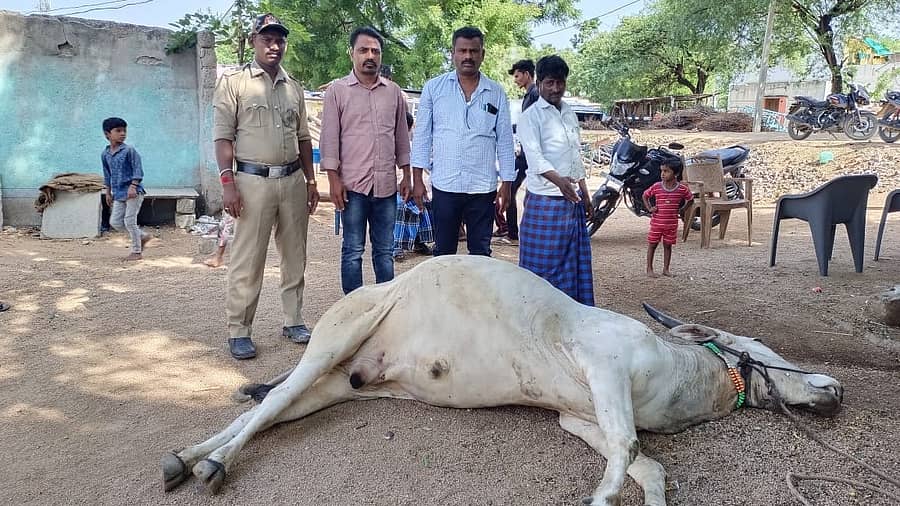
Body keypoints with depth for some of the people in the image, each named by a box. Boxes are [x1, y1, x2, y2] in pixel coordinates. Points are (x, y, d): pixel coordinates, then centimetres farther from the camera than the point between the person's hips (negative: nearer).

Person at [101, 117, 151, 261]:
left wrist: (133, 186, -22)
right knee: (115, 222, 4)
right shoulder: (105, 154, 10)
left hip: (133, 192, -7)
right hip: (118, 194, 7)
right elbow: (107, 175, 19)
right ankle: (142, 236, 22)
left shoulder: (129, 150, -9)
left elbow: (138, 169, -12)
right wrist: (108, 192, 18)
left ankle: (137, 252, 7)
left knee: (129, 220, -6)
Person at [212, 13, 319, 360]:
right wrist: (228, 182, -14)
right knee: (247, 260, -4)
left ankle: (293, 321, 20)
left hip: (293, 180, 5)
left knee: (295, 256, 9)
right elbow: (223, 136, -5)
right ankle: (238, 332, 5)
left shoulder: (293, 88, 15)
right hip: (253, 181, -5)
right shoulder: (233, 83, 1)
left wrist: (310, 180, 13)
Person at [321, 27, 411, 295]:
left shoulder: (394, 92, 10)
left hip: (386, 184, 3)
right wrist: (334, 180, -8)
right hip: (352, 184, -3)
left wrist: (407, 176, 9)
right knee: (353, 251, 3)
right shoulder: (337, 90, 1)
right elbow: (329, 139, -2)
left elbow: (402, 136, 14)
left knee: (385, 251, 10)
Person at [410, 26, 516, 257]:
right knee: (443, 252, 9)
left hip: (483, 188, 1)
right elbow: (422, 136, 4)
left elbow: (505, 141, 7)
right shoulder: (434, 88, 3)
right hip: (444, 186, -1)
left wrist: (507, 183, 3)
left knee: (481, 253, 9)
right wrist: (417, 179, -2)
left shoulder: (496, 93, 6)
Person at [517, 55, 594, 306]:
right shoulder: (531, 117, -8)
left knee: (574, 261, 12)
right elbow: (534, 157, -21)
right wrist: (558, 180, -37)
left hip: (572, 200, 7)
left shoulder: (570, 114, 14)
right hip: (545, 202, -7)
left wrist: (585, 193, 18)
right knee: (543, 265, -1)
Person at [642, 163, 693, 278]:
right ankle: (649, 269, 15)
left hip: (672, 224, 1)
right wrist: (649, 208, -2)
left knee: (668, 246, 10)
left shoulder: (682, 189, -6)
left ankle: (666, 269, 20)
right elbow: (645, 195, 9)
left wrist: (681, 209, 4)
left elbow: (690, 199, 12)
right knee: (652, 245, 6)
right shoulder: (656, 187, -7)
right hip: (656, 222, -1)